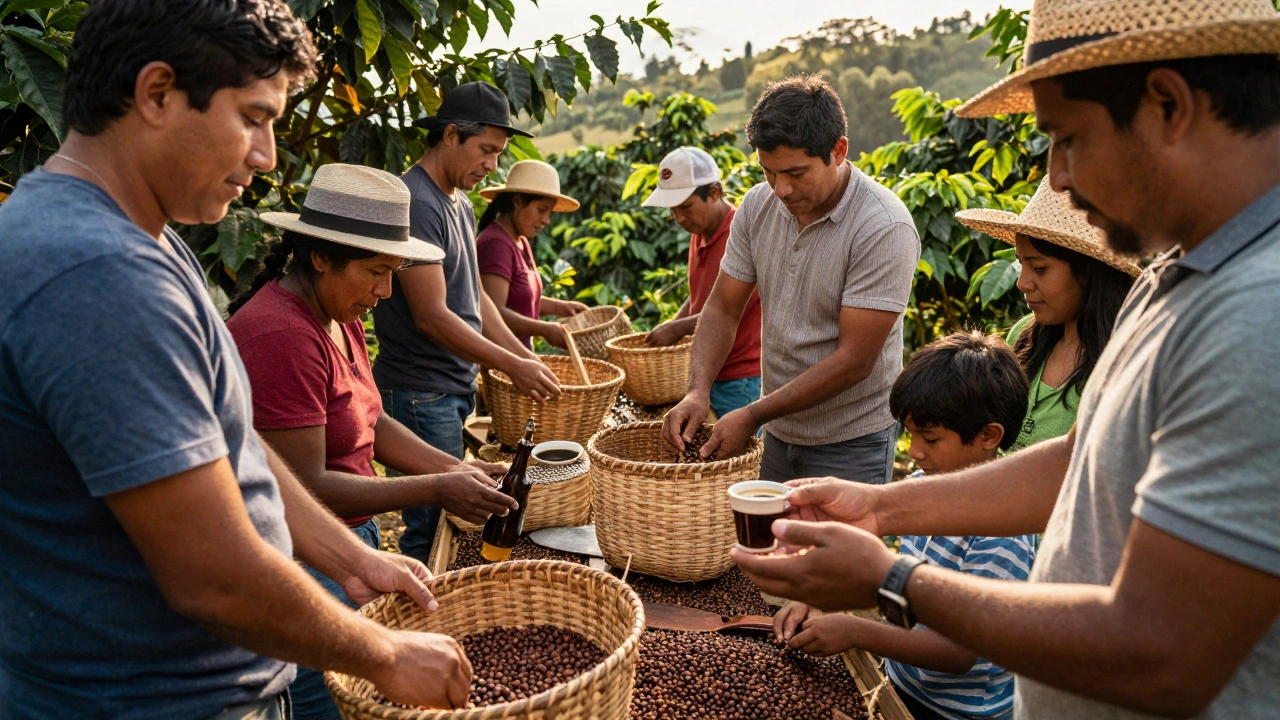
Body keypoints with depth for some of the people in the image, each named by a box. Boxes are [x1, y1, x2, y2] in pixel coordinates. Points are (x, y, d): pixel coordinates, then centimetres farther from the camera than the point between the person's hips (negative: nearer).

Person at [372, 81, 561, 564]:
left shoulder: (460, 204, 15)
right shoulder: (416, 203, -16)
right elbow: (432, 316, -20)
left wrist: (527, 356, 8)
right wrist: (511, 366, -16)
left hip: (454, 389, 10)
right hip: (421, 395, -10)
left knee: (449, 523, 15)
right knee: (431, 532, -2)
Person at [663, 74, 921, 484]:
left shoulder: (885, 229, -22)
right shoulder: (758, 205, -3)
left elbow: (854, 359, -23)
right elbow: (723, 308, 2)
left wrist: (752, 415, -23)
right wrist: (698, 390, -15)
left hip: (851, 442, -5)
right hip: (777, 431, 5)